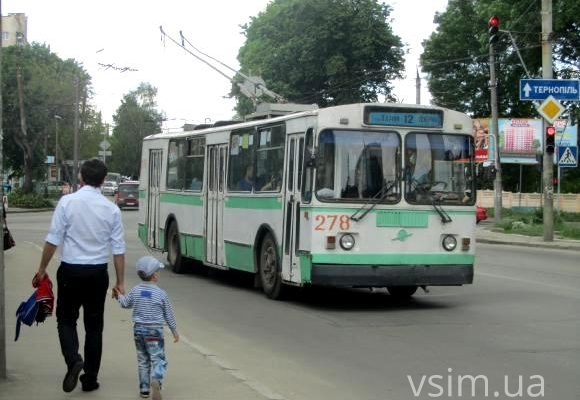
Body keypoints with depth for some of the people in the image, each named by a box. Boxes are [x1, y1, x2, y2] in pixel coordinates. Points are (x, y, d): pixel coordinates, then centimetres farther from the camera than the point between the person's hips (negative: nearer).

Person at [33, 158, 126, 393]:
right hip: (98, 273, 2)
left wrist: (42, 269, 4)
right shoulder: (111, 209, -2)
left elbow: (53, 240, -8)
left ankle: (73, 360, -12)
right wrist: (120, 282, 6)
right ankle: (90, 379, 15)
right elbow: (118, 249, -1)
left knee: (66, 319, 13)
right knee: (94, 325, 12)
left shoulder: (67, 202, -9)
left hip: (71, 270, -2)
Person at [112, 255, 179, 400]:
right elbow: (169, 314, 0)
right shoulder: (161, 293, -8)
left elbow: (125, 303, 15)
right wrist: (174, 331, 12)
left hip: (138, 330, 4)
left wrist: (119, 295, 36)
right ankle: (156, 380, -30)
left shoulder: (135, 291, -1)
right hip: (155, 331, -4)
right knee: (158, 359, -3)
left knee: (143, 360, 15)